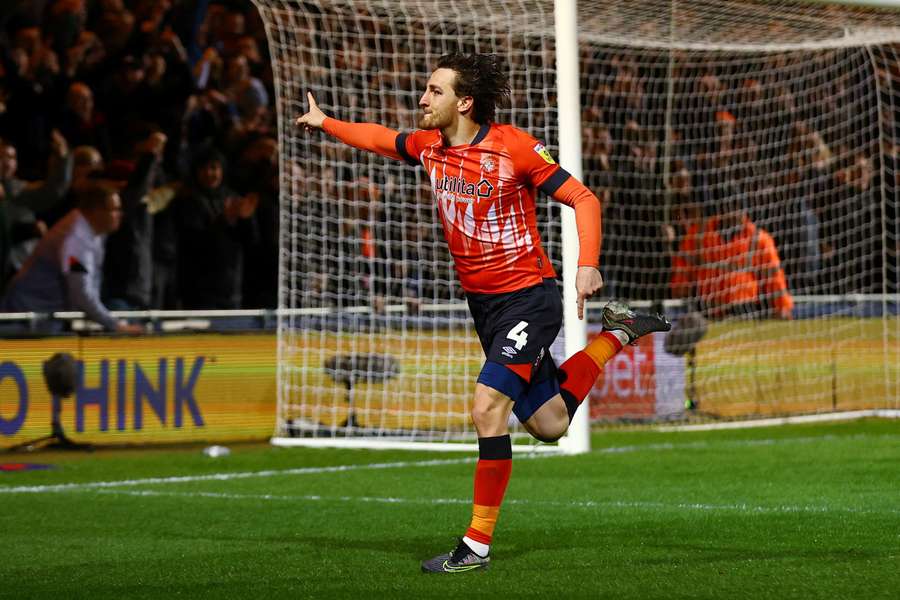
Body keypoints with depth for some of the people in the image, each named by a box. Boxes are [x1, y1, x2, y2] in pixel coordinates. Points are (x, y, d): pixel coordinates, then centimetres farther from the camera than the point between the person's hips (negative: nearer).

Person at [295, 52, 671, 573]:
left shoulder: (513, 147, -17)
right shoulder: (429, 147, 3)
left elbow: (583, 199, -15)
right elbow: (382, 139, 25)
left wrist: (588, 266, -29)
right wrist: (325, 123, 34)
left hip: (529, 297, -7)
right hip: (483, 301, 7)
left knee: (487, 407, -22)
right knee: (548, 424, 12)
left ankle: (478, 545, -13)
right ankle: (616, 335, 36)